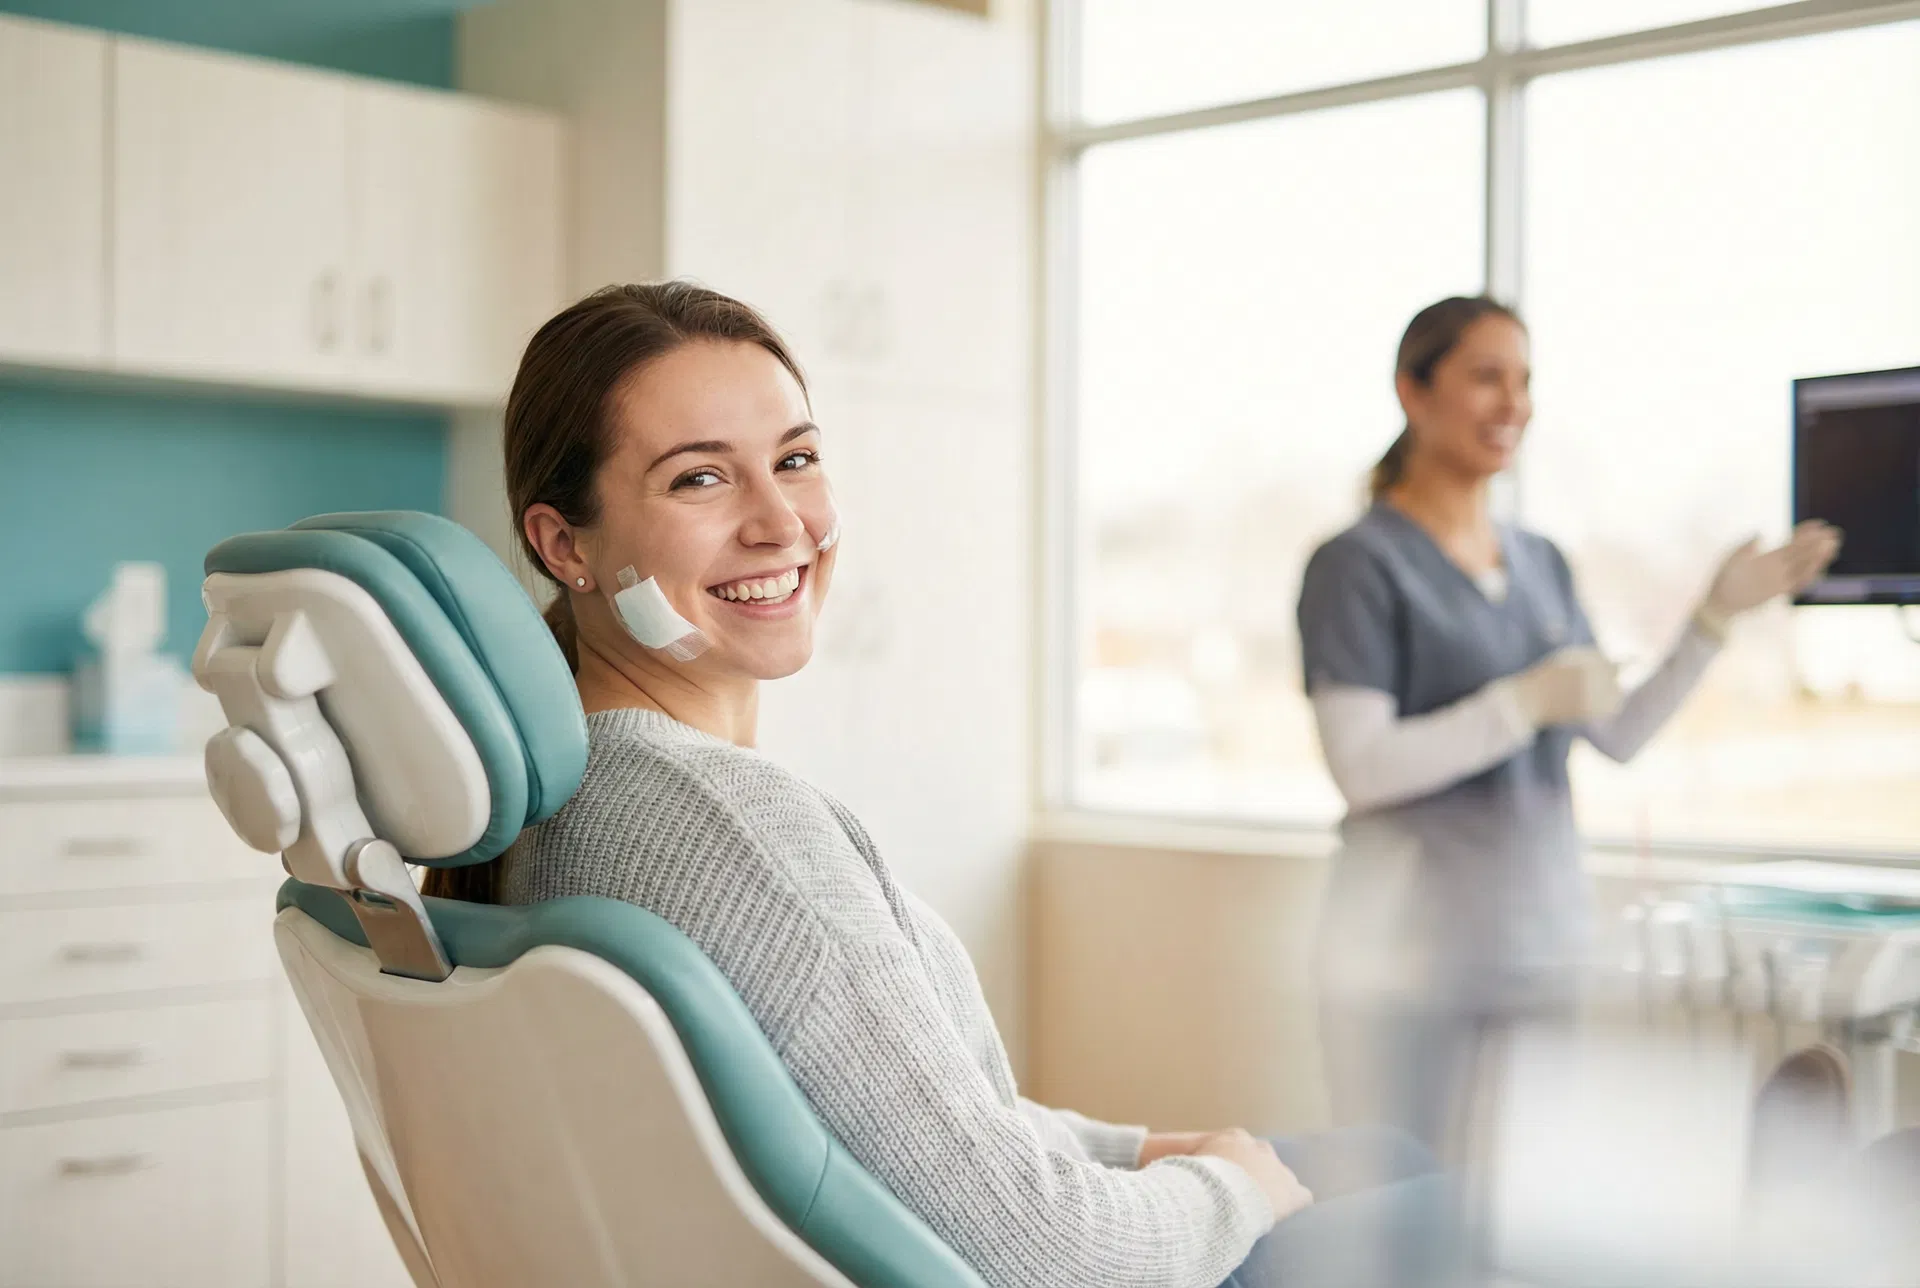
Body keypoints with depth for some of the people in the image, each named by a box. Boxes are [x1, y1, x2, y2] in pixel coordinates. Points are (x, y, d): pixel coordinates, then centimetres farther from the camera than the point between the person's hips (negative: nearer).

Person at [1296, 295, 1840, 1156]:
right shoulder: (1360, 565, -8)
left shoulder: (1541, 565, 13)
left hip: (1540, 944, 6)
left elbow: (1619, 735, 14)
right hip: (1410, 949, -6)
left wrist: (1718, 615, 6)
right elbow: (1360, 768, -16)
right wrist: (1531, 701, -19)